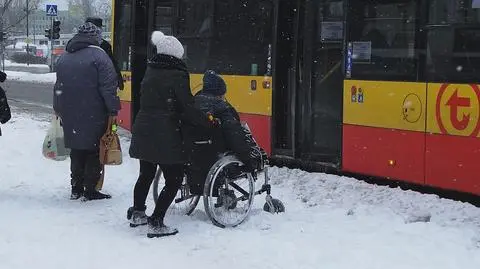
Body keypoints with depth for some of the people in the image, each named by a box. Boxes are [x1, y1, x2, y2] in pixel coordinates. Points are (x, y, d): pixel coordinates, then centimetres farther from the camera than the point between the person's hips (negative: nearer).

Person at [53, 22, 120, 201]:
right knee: (93, 152, 3)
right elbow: (108, 86, -15)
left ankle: (76, 188, 20)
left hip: (70, 115, 6)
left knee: (76, 151, 16)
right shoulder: (98, 55, -11)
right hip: (93, 115, -6)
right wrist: (113, 110, -10)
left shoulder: (64, 57, 10)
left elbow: (58, 86, 18)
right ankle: (90, 190, 3)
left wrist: (58, 109, 27)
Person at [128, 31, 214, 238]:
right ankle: (156, 224, -5)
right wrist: (209, 123, -1)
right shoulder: (177, 75, -11)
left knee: (146, 173, 25)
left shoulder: (150, 72, 12)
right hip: (165, 135, -8)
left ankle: (137, 213, 35)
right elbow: (188, 108, -12)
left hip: (143, 132, 8)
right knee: (174, 180, 0)